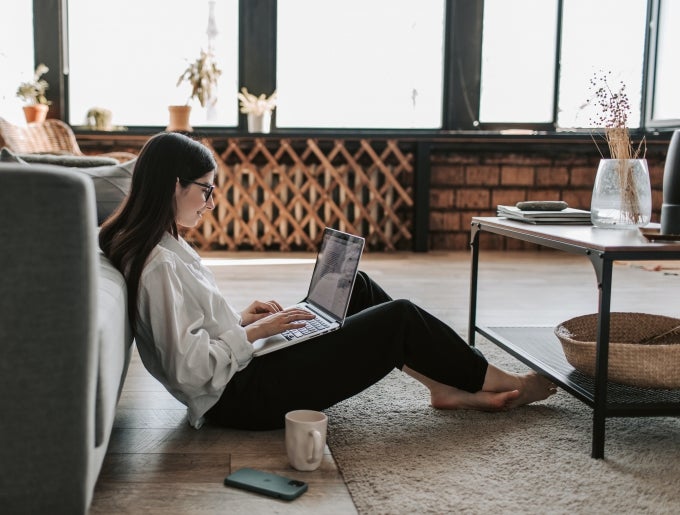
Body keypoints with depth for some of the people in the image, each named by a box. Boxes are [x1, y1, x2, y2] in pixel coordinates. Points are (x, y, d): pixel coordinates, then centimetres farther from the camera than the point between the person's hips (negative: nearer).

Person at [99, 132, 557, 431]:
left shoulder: (159, 246, 7)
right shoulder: (158, 264, -24)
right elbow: (189, 367, -27)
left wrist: (240, 317, 5)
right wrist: (254, 331, -17)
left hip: (243, 372, 10)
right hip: (243, 396, -10)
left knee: (357, 289, 12)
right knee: (400, 318, -7)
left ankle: (448, 387, 15)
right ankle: (503, 383, 15)